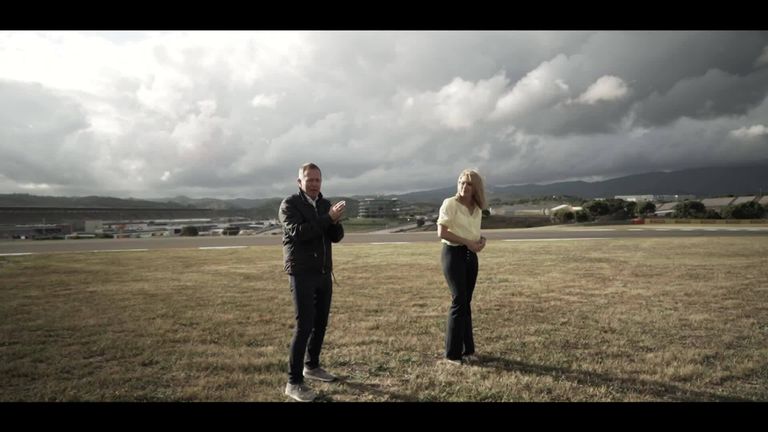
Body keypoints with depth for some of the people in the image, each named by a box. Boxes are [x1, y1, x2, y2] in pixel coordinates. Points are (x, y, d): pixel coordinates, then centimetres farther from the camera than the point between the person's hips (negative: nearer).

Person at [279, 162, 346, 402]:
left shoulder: (325, 204, 9)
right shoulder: (289, 204, -9)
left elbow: (337, 237, 3)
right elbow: (299, 232, -24)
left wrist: (335, 221, -18)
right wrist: (328, 218, -26)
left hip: (324, 272, 7)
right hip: (302, 273, -6)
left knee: (321, 322, 13)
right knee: (304, 325, -11)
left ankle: (312, 366, 31)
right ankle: (294, 382, -4)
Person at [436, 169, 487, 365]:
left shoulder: (477, 208, 11)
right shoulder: (450, 203, -9)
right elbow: (441, 232, -16)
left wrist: (481, 240, -3)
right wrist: (468, 242, -18)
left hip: (471, 256, 6)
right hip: (453, 253, -6)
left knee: (466, 302, 10)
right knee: (459, 301, -8)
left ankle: (467, 349, 21)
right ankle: (452, 353, 4)